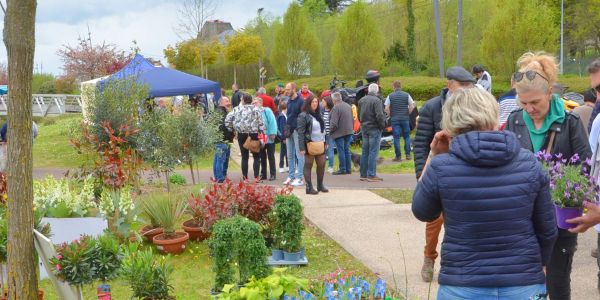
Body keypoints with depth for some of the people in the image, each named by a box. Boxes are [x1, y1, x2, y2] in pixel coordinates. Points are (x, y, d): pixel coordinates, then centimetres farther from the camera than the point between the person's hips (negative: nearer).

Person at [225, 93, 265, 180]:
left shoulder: (236, 109, 0)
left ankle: (245, 177, 10)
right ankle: (256, 176, 1)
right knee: (256, 156, 8)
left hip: (242, 135, 2)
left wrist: (231, 130, 9)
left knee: (244, 157, 9)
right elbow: (261, 123, -8)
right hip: (254, 134, -2)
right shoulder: (256, 109, -4)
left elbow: (227, 120, -3)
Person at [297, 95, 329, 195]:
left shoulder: (318, 114, 14)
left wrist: (324, 141, 14)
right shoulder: (303, 116, -9)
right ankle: (309, 187, 5)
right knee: (308, 165, 1)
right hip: (310, 144, -7)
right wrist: (302, 148, -18)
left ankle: (320, 185, 23)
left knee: (322, 164, 9)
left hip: (320, 144, 7)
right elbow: (300, 133, -13)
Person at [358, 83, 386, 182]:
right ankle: (371, 175, -4)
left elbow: (359, 115, 15)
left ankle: (363, 174, 16)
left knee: (365, 152, 12)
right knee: (373, 152, -4)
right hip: (374, 129, -7)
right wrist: (382, 126, -7)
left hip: (364, 128, 7)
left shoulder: (361, 100, 9)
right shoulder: (377, 101, -15)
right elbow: (379, 116, -20)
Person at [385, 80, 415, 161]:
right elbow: (412, 106, -2)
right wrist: (408, 114, 10)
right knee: (407, 137, 11)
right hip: (405, 118, 1)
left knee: (396, 138, 2)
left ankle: (398, 156, 2)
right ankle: (408, 155, 9)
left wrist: (390, 115, 8)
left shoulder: (390, 96, -1)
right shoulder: (406, 95, 1)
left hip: (395, 119, -1)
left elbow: (386, 108, -6)